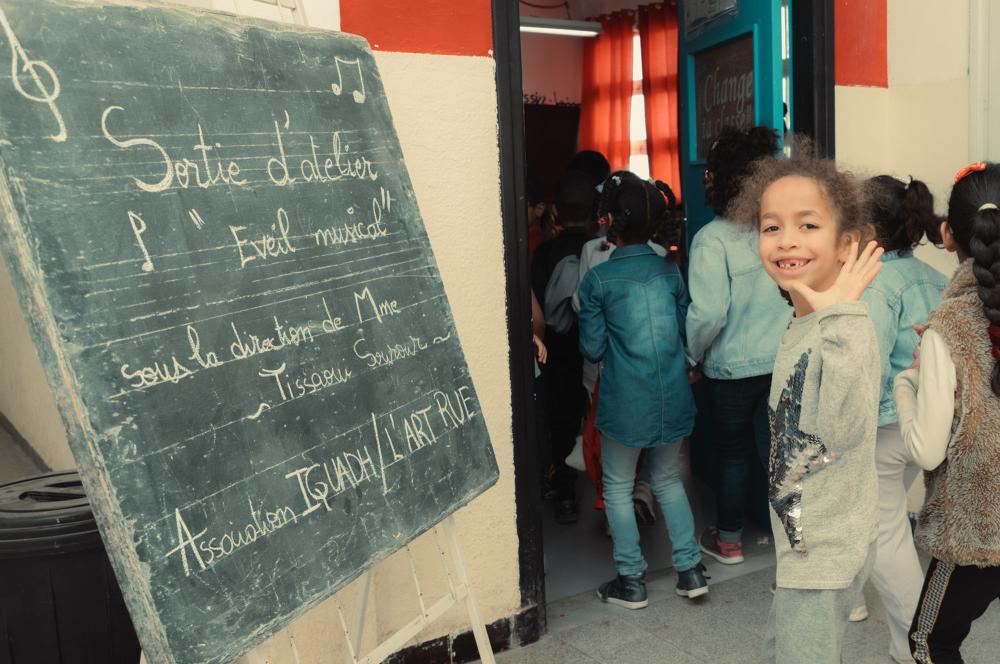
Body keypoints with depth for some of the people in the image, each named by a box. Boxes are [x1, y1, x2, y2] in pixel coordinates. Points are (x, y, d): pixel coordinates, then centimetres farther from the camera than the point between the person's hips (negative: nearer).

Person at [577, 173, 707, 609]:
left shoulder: (597, 281, -10)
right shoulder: (671, 272, 2)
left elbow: (593, 349, -5)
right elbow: (686, 331, 11)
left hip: (625, 403, -4)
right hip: (673, 398, 4)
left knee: (618, 487, 12)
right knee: (668, 479, 21)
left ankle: (631, 581, 17)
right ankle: (690, 570, 21)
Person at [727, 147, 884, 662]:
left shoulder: (847, 327, -22)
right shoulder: (800, 325, 6)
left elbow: (841, 428, -39)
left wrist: (841, 314, -38)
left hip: (826, 554, -10)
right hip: (803, 545, 10)